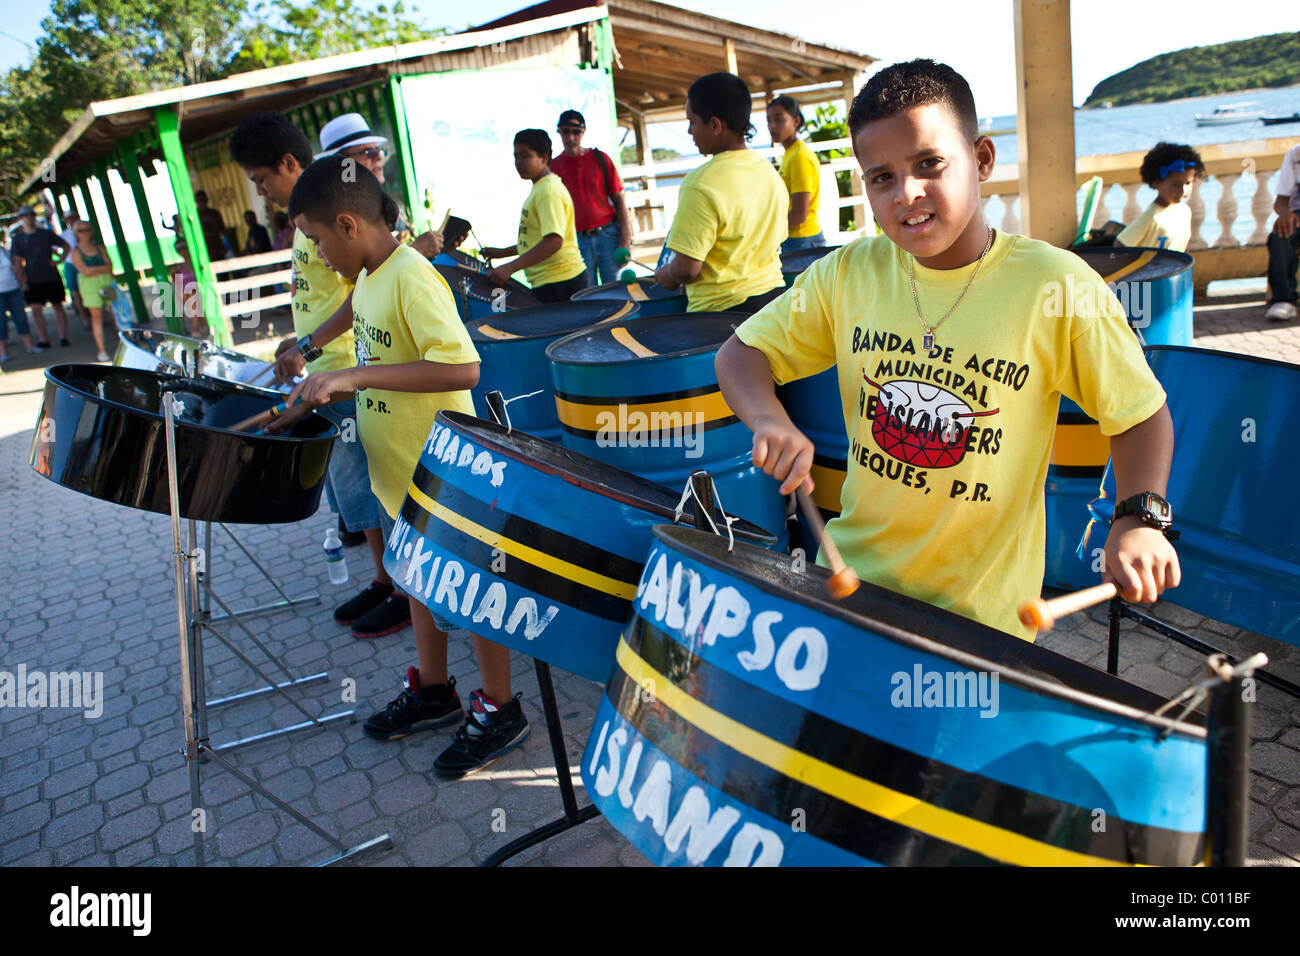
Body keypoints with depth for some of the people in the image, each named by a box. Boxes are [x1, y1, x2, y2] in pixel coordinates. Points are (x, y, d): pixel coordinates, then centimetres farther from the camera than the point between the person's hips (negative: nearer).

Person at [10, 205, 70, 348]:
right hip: (32, 280, 0)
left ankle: (63, 337, 9)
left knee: (57, 307, 4)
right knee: (36, 309, -6)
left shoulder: (46, 233, 4)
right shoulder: (17, 238, 4)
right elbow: (17, 261, 1)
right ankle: (44, 340, -2)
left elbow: (66, 246, 13)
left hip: (51, 277, 0)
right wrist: (21, 280, -8)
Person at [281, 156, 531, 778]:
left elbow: (462, 368, -33)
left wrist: (359, 375, -34)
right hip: (398, 471, 9)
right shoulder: (370, 277, 6)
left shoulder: (412, 278, -23)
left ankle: (498, 710, 23)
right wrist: (323, 366, 13)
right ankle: (433, 690, 40)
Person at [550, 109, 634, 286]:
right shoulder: (553, 166, 6)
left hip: (607, 233, -1)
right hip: (576, 240, 1)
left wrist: (625, 240, -4)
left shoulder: (599, 158, 4)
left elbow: (619, 199, 4)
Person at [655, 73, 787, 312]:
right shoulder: (769, 171, 6)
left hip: (721, 309, -7)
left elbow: (686, 268, -19)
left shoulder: (701, 184, -19)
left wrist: (665, 276, 2)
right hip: (773, 295, 8)